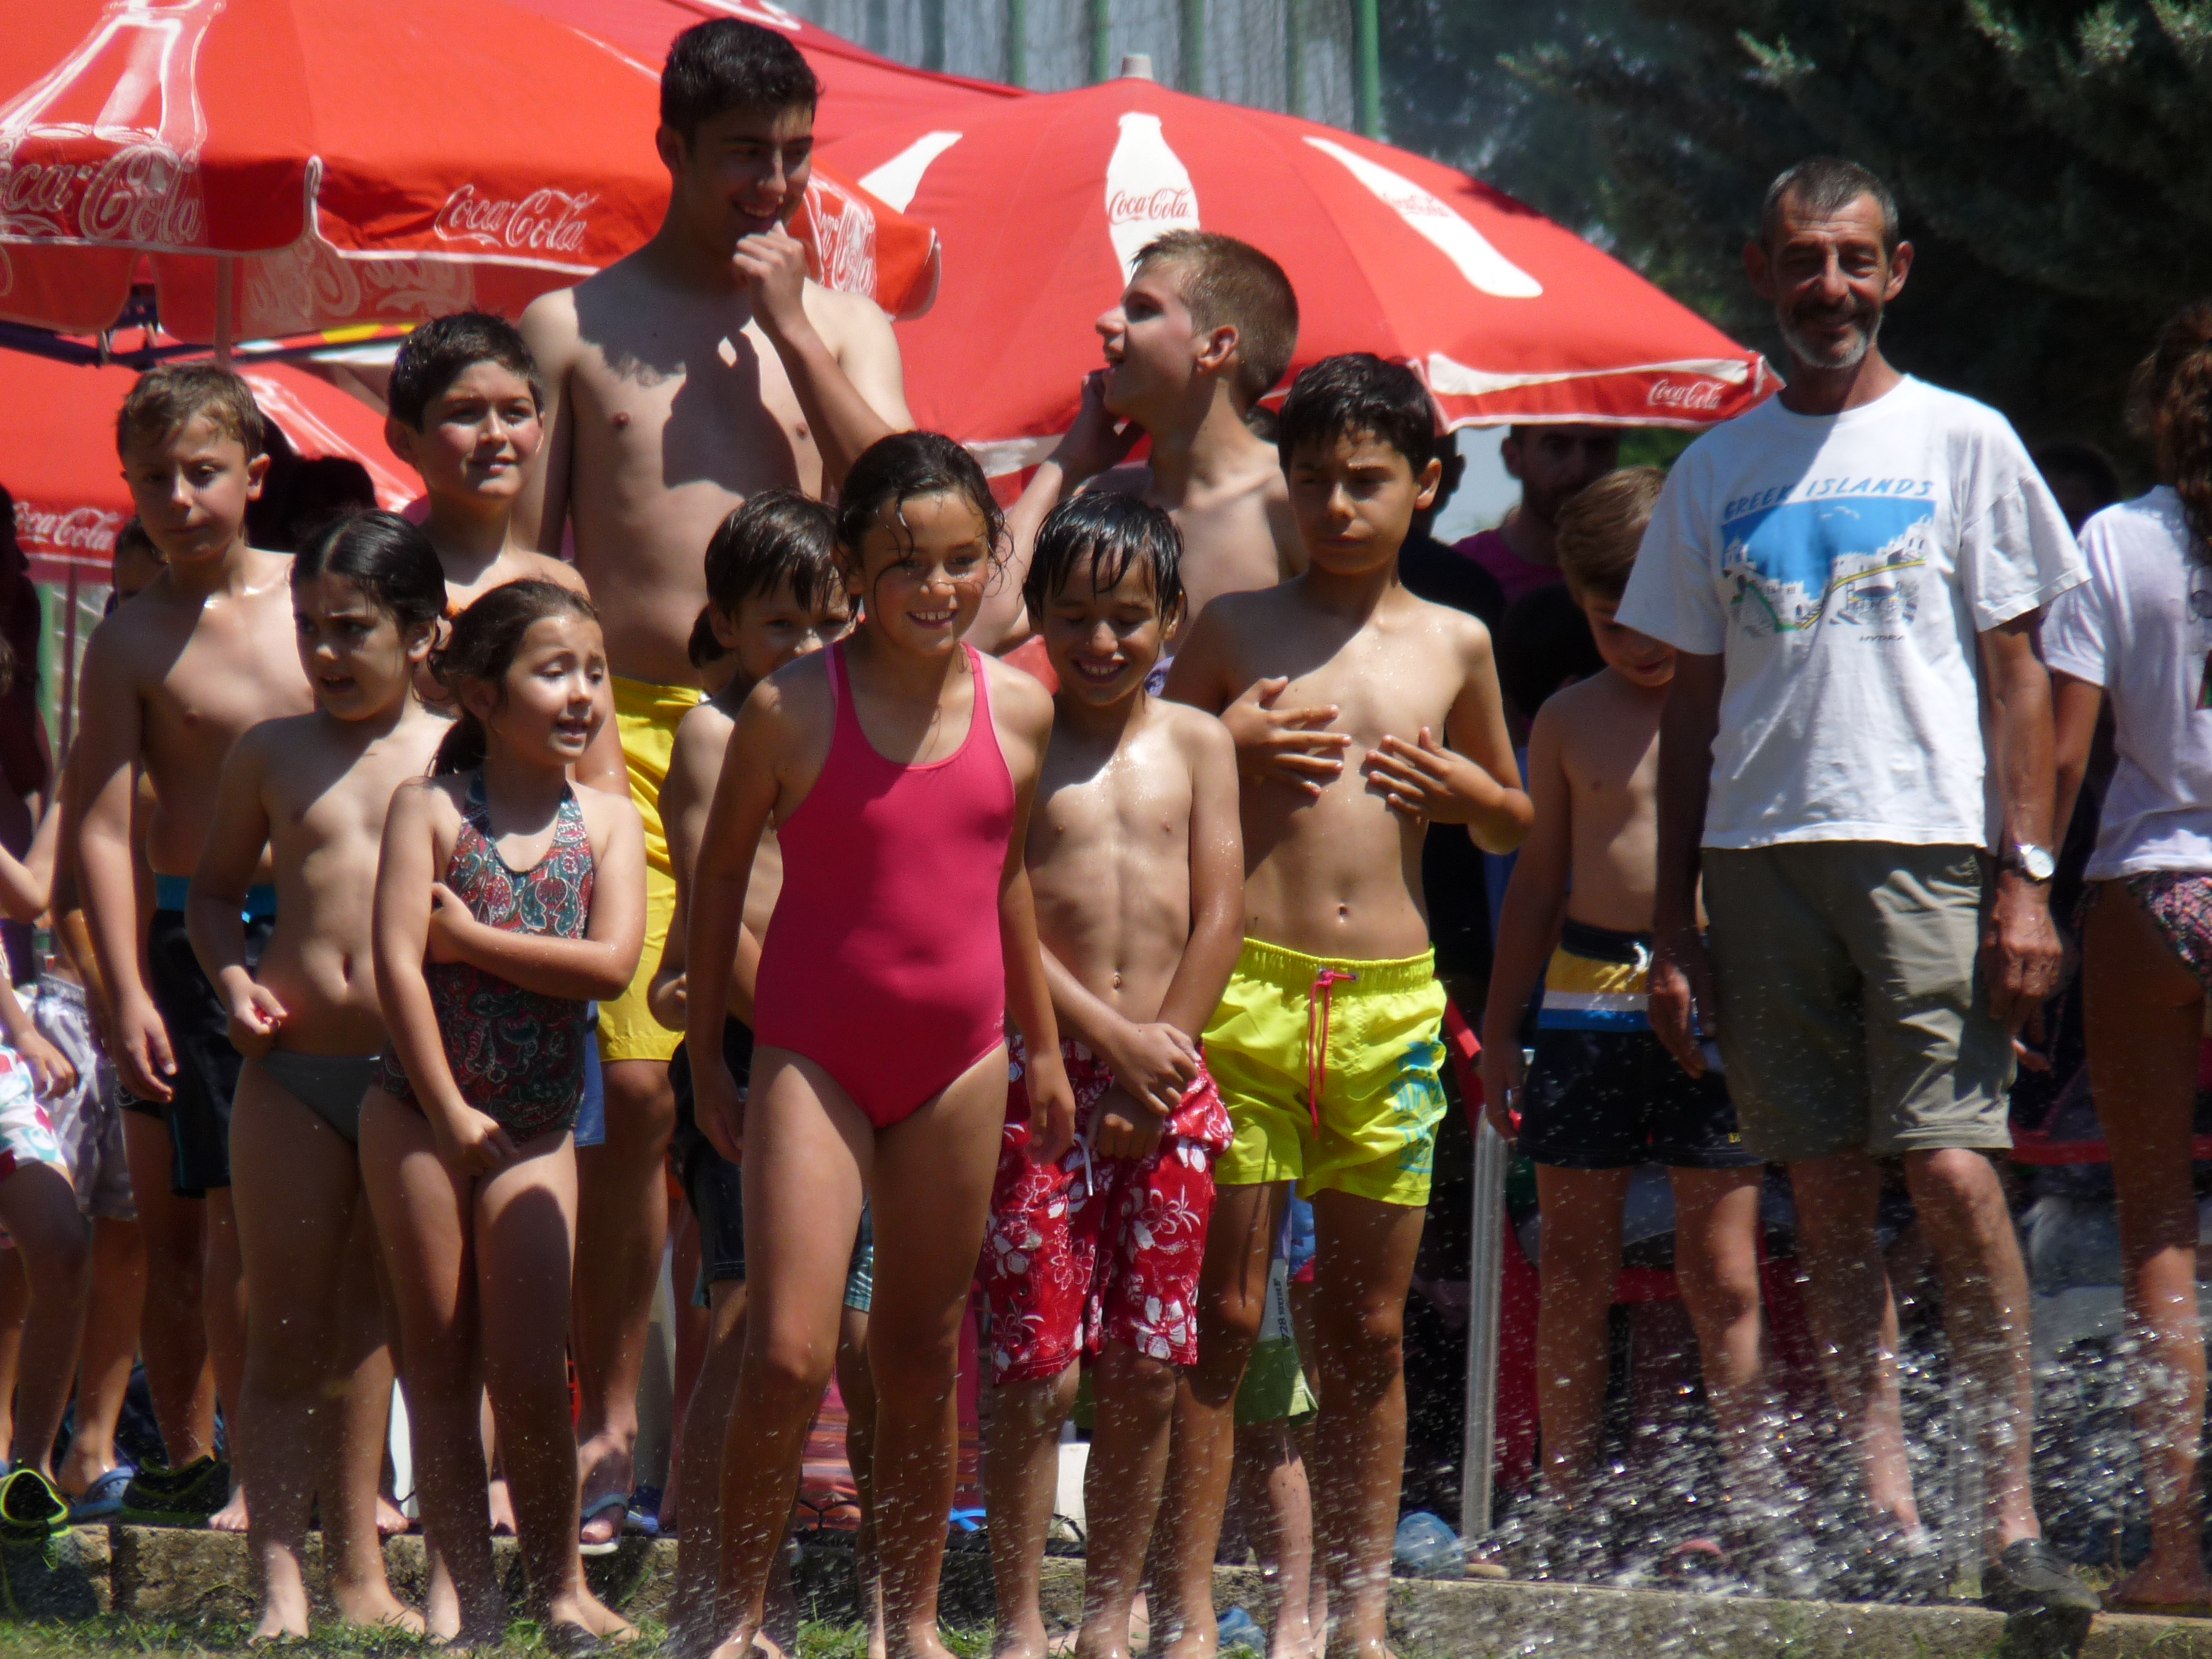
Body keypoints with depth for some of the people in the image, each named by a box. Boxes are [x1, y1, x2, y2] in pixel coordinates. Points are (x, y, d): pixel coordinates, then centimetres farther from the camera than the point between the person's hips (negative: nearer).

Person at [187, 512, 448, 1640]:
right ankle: (280, 1578, 1)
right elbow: (215, 889, 17)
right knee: (285, 1334, 0)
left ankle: (358, 1570, 16)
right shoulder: (273, 755, 8)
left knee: (368, 1329, 9)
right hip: (291, 1071, 1)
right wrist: (232, 978, -1)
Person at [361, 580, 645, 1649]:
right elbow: (397, 965, -11)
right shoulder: (430, 809, -4)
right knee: (440, 1365, 3)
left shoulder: (605, 822, 3)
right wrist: (450, 1111, -14)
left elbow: (610, 963, -11)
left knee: (528, 1371, -5)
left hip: (535, 1128, 1)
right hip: (420, 1115, -1)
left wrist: (467, 935, -14)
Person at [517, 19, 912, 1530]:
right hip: (626, 728, -1)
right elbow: (523, 555, 10)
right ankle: (610, 1412, 0)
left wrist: (786, 331, -5)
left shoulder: (844, 325, 15)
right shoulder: (577, 327, 10)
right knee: (633, 1083, -8)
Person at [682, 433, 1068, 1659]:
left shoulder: (1019, 710, 1)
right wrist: (705, 1059, 3)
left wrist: (1043, 1048, 21)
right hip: (813, 1055, -4)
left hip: (958, 1061, 4)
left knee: (923, 1362, 11)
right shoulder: (791, 709, -10)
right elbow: (721, 873, 1)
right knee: (788, 1355, -12)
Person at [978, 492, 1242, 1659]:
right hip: (1039, 1069, -3)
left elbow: (1218, 915, 6)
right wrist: (1110, 1039, -12)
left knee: (1146, 1376, 3)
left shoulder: (1197, 745, 10)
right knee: (1035, 1368, -7)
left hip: (1167, 1079, 3)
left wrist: (1159, 1058, -4)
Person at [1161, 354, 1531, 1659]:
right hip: (1247, 995, -2)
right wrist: (1227, 747, -6)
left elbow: (1517, 823, 23)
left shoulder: (1454, 645, 12)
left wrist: (1460, 789, 1)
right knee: (1223, 1314, -4)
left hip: (1393, 1005, 2)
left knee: (1368, 1326, 5)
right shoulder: (1237, 631, 6)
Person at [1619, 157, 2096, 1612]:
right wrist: (1674, 922, 11)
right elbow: (1695, 700, 16)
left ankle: (2012, 1507, -9)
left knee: (1954, 1176, -13)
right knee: (1831, 1196, 1)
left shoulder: (1961, 442, 6)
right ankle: (1888, 1511, 2)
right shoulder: (1718, 471, 15)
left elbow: (2017, 674, 4)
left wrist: (2028, 875, -6)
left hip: (1928, 850, -3)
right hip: (1761, 853, 3)